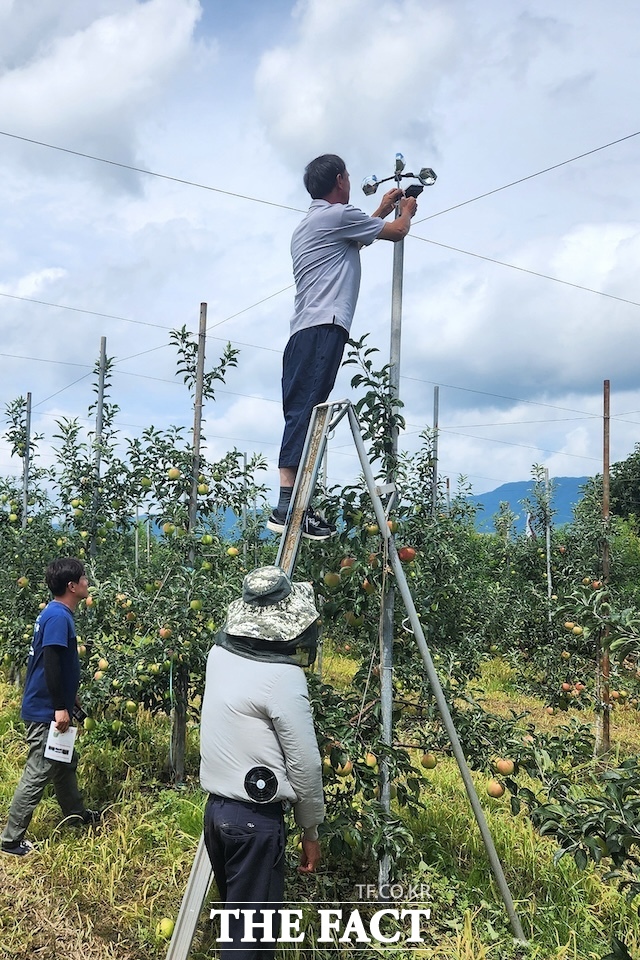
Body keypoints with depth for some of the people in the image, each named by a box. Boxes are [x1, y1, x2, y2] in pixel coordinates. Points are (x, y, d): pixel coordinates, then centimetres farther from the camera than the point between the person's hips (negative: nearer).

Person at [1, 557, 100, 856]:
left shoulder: (57, 614, 9)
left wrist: (71, 697, 26)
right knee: (38, 774, -1)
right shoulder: (58, 617, -21)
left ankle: (76, 813, 40)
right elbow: (51, 664, -26)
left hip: (51, 707, 10)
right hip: (46, 711, -10)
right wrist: (60, 707, -23)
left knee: (65, 763, 23)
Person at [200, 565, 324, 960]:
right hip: (256, 819, -8)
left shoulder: (220, 653, 1)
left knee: (235, 916, 21)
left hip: (217, 808, 8)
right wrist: (311, 830, 1)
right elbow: (305, 765, -13)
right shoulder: (283, 678, -19)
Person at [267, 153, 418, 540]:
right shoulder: (338, 215, 1)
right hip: (324, 328, -10)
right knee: (304, 415, -18)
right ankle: (287, 508, -24)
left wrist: (382, 210, 53)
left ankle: (294, 505, 1)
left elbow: (357, 235, 47)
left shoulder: (309, 225, 29)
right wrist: (406, 211, 33)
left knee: (303, 417, 3)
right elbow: (396, 232, 12)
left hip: (304, 332, 10)